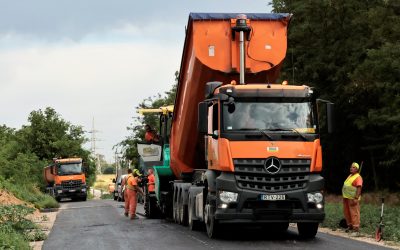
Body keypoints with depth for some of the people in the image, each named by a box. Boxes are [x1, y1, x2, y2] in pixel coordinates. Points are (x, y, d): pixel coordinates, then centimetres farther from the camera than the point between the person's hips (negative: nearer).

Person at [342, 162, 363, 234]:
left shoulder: (358, 177, -11)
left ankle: (356, 228, -7)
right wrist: (344, 196, 21)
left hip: (352, 198, -9)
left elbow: (359, 188, -19)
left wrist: (356, 198, -25)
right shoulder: (350, 176, 18)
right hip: (346, 197, 9)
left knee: (354, 213, -8)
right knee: (346, 212, 13)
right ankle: (350, 225, 24)